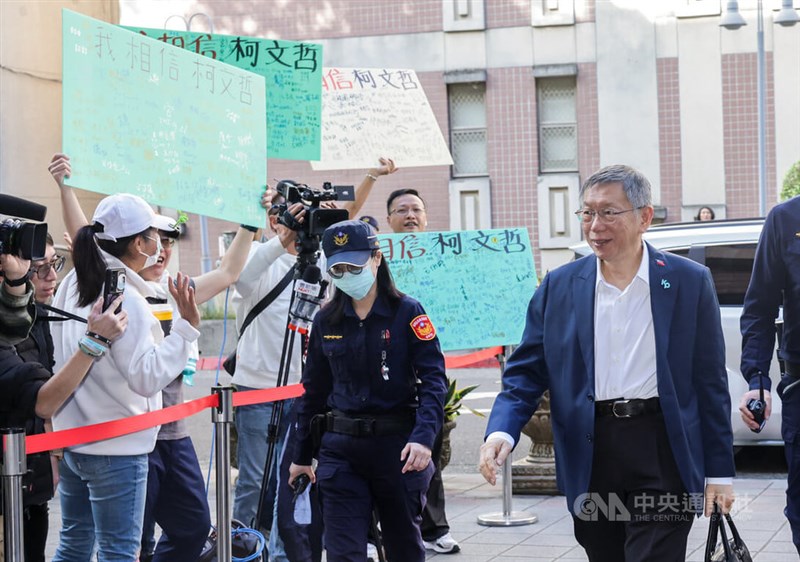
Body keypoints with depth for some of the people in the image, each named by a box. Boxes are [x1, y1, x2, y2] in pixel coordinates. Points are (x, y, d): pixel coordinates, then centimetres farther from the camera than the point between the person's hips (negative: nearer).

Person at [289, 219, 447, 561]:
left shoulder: (407, 312, -5)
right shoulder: (327, 320, 6)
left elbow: (433, 379, -12)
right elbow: (314, 389, 14)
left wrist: (423, 437, -26)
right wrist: (302, 455, 16)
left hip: (397, 445, -2)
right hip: (341, 449, 3)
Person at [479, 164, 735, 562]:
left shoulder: (690, 283, 1)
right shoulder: (559, 287, 7)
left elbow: (710, 383, 3)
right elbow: (526, 372, 6)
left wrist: (719, 472, 1)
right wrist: (501, 432, -13)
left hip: (662, 458, -3)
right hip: (591, 461, 3)